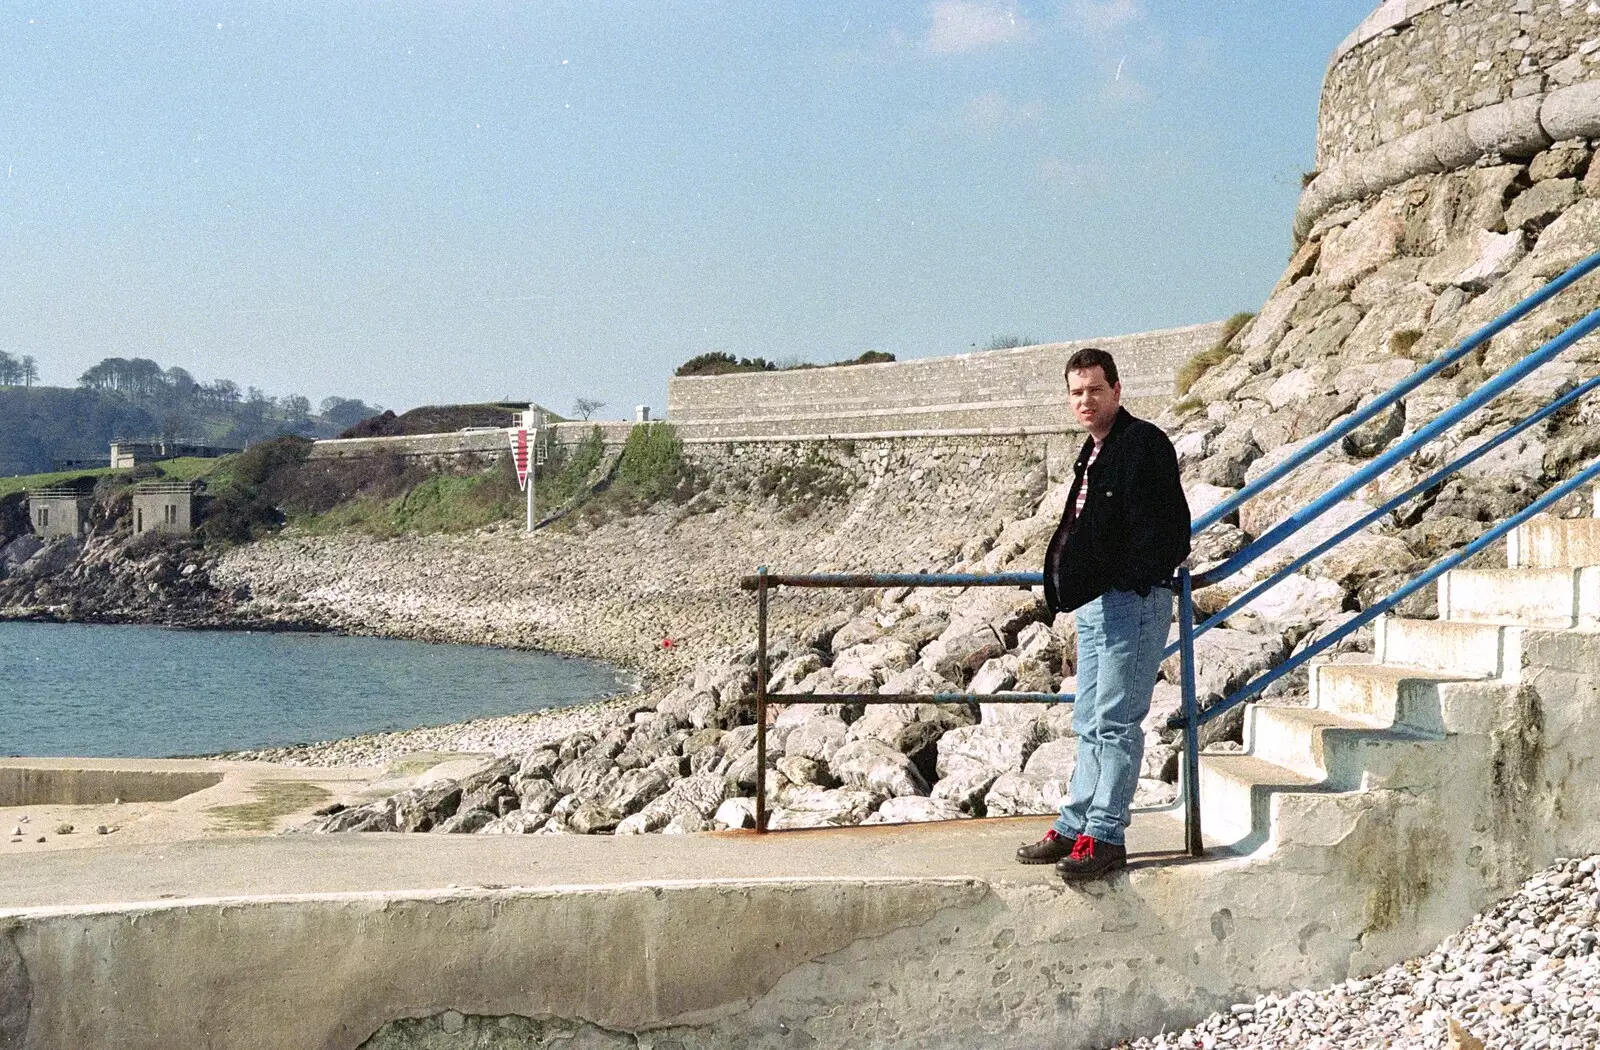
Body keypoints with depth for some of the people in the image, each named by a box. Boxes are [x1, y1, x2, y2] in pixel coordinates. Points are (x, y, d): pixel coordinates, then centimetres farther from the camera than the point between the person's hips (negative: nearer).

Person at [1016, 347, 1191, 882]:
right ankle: (1075, 827, 23)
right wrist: (1069, 582, 16)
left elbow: (1164, 529, -18)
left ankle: (1106, 836, -1)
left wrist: (1130, 580, -21)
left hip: (1132, 602, -10)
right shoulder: (1094, 453, 18)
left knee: (1116, 723, -6)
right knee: (1090, 725, 15)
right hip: (1094, 605, 10)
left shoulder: (1144, 444, -11)